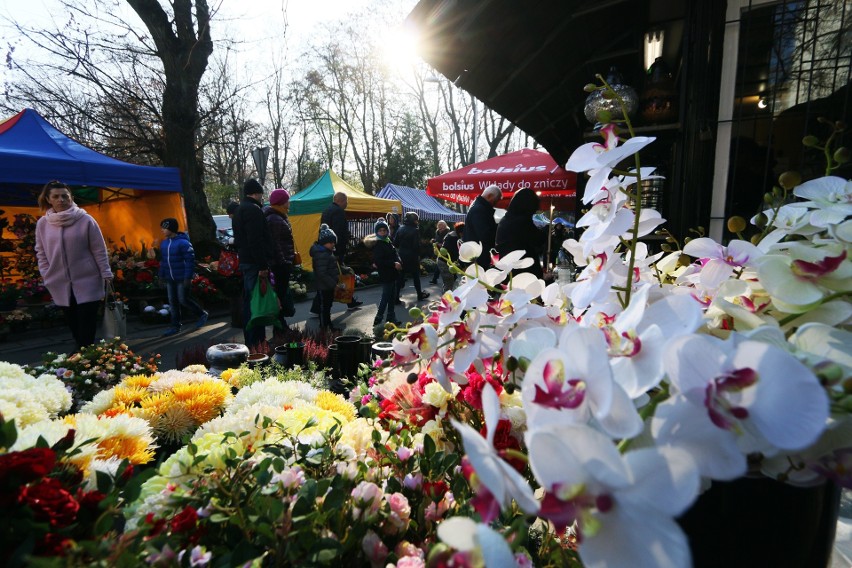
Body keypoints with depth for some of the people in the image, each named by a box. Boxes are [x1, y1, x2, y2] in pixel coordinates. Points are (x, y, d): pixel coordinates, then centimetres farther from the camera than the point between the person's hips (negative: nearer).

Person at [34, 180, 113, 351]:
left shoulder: (85, 220, -6)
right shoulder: (42, 223, 4)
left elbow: (99, 250, -4)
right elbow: (41, 253, 11)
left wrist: (106, 274, -5)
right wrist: (47, 276, 3)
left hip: (87, 282, -4)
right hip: (60, 285, 4)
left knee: (87, 327, -1)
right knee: (74, 326, 12)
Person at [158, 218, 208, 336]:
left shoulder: (183, 242, -14)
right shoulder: (163, 243, 9)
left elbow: (190, 261, -17)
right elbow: (163, 260, 17)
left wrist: (188, 277, -20)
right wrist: (161, 276, 15)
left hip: (182, 279, -7)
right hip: (169, 279, 8)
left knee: (183, 299, -5)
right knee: (172, 302, 9)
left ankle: (202, 314, 17)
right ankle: (175, 326, 18)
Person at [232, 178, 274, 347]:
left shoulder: (240, 209, 18)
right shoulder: (253, 210, -14)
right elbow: (256, 241, -22)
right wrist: (262, 265, -21)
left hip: (245, 261, 11)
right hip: (254, 262, -11)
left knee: (249, 300, 16)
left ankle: (251, 339, 25)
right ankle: (256, 340, -4)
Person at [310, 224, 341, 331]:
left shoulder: (328, 252, 10)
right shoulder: (321, 254, -23)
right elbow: (322, 274, -28)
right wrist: (334, 283, -26)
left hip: (329, 286, 10)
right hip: (323, 287, -10)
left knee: (328, 306, 20)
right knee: (324, 307, 2)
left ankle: (328, 325, 33)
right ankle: (324, 328, 14)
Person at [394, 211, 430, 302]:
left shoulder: (400, 229, 3)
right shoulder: (415, 230, -13)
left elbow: (395, 243, 2)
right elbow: (417, 245, -16)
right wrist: (418, 254, -3)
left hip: (401, 256, 5)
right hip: (412, 257, -4)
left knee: (400, 276, 7)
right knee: (416, 276, 11)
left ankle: (395, 296, 5)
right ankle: (420, 294, 24)